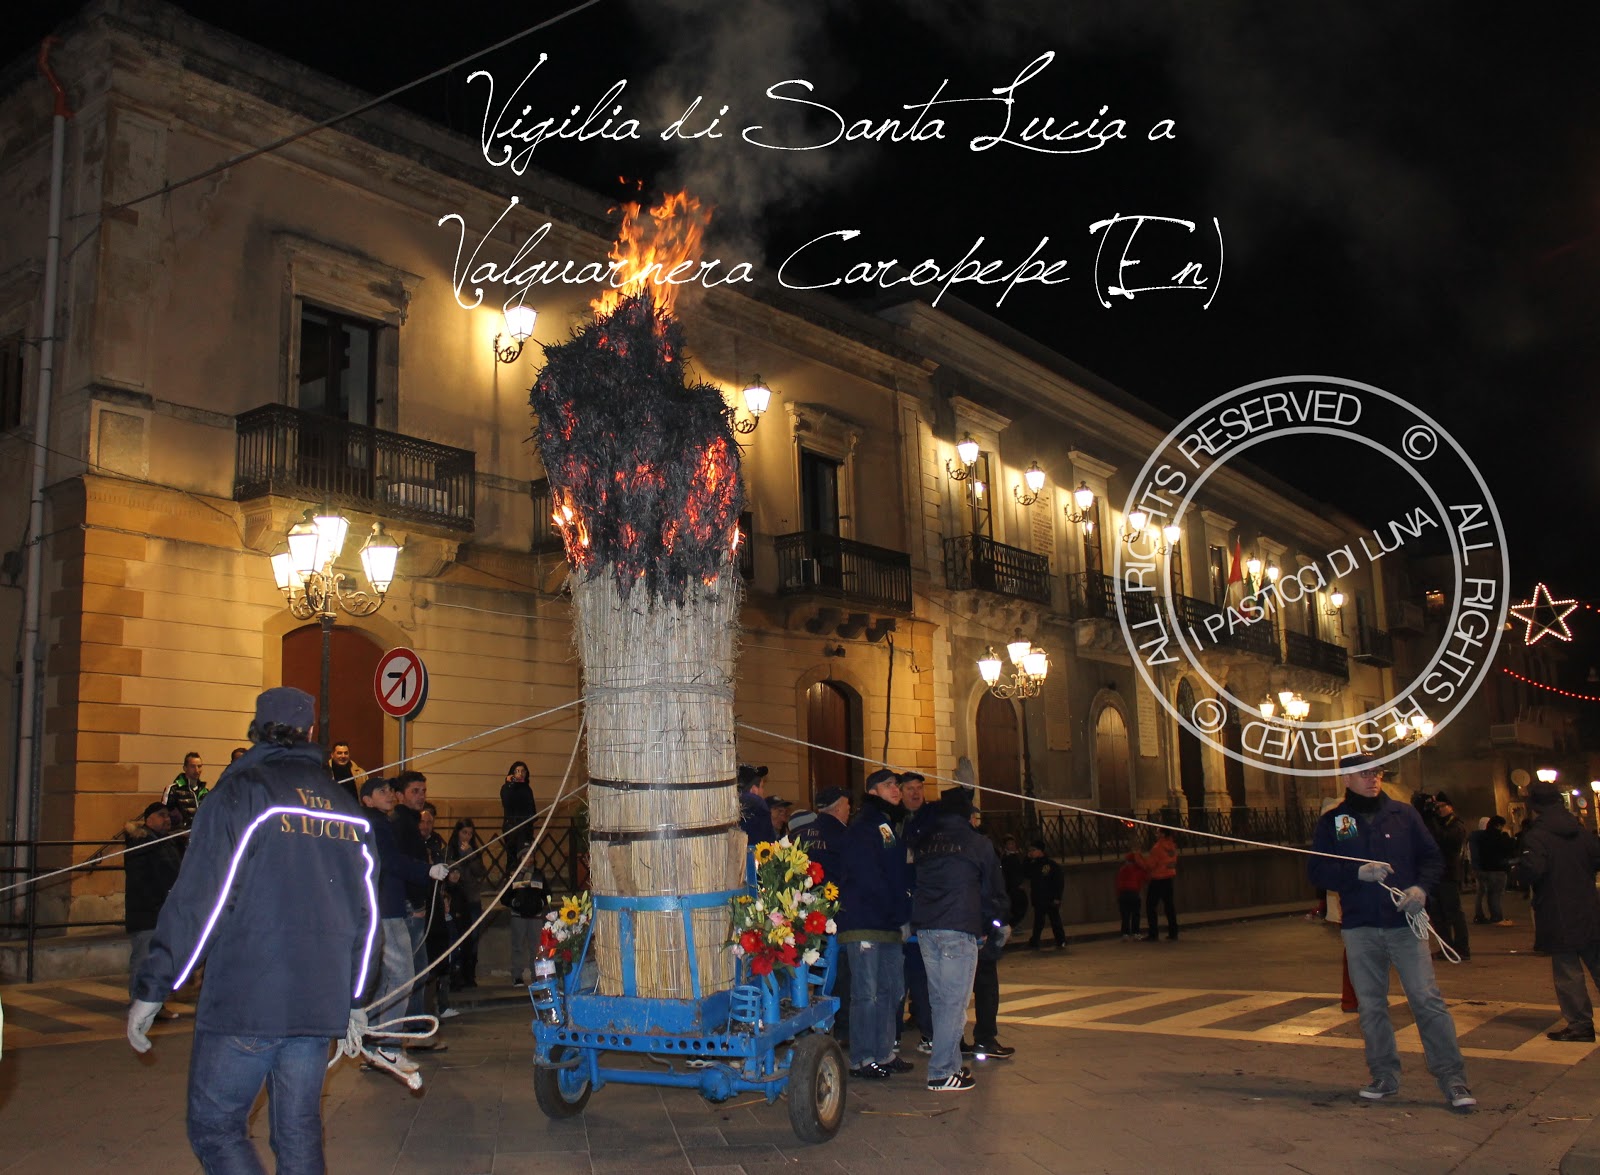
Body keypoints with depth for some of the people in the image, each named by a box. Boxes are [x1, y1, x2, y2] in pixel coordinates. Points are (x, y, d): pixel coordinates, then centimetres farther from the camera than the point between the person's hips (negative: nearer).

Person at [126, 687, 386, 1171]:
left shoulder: (242, 791, -5)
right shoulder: (346, 808, 12)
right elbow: (365, 913, 15)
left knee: (215, 1129, 4)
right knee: (299, 1134, 13)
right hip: (320, 1006, 5)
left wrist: (151, 988, -5)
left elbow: (196, 900, -12)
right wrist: (353, 998, 23)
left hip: (244, 1004, -5)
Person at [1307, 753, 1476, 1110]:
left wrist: (1420, 887, -10)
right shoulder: (1331, 822, 5)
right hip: (1359, 927, 1)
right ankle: (1384, 1076, 18)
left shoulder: (1403, 814, 7)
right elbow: (1317, 871, 0)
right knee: (1371, 1006, 7)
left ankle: (1453, 1079, 1)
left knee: (1427, 1000, -6)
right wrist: (1358, 873, -15)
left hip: (1404, 922, -1)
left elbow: (1432, 857, 9)